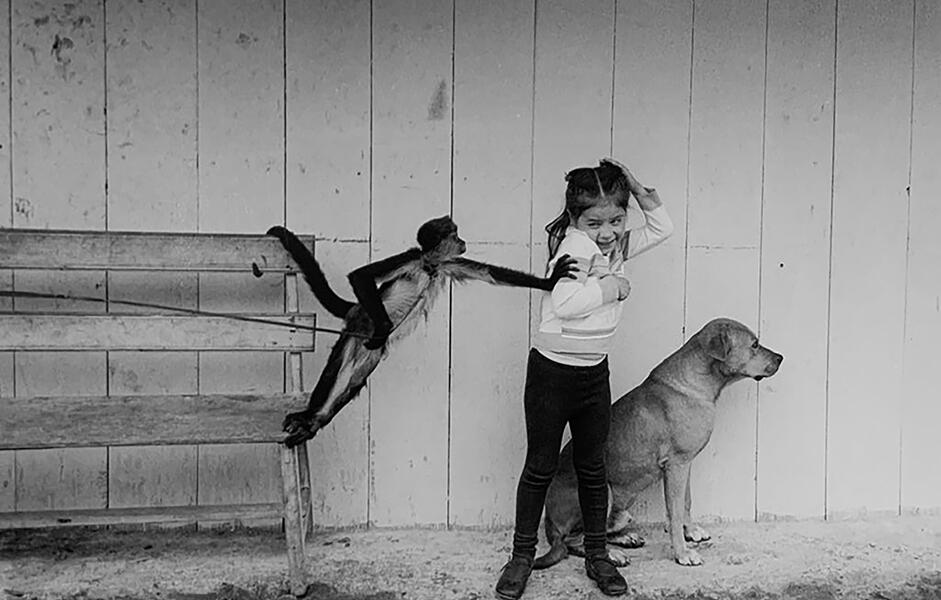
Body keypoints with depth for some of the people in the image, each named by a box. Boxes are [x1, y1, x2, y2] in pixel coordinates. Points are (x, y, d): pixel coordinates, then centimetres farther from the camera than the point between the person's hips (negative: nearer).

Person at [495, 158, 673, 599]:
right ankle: (522, 556, 19)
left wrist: (640, 191, 0)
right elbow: (564, 302, -33)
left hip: (595, 372, 6)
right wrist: (610, 286, -21)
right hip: (552, 369, -6)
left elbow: (662, 228, 14)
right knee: (540, 466, 5)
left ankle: (597, 555, 26)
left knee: (593, 466, 14)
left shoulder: (616, 246, 4)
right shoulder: (574, 245, -18)